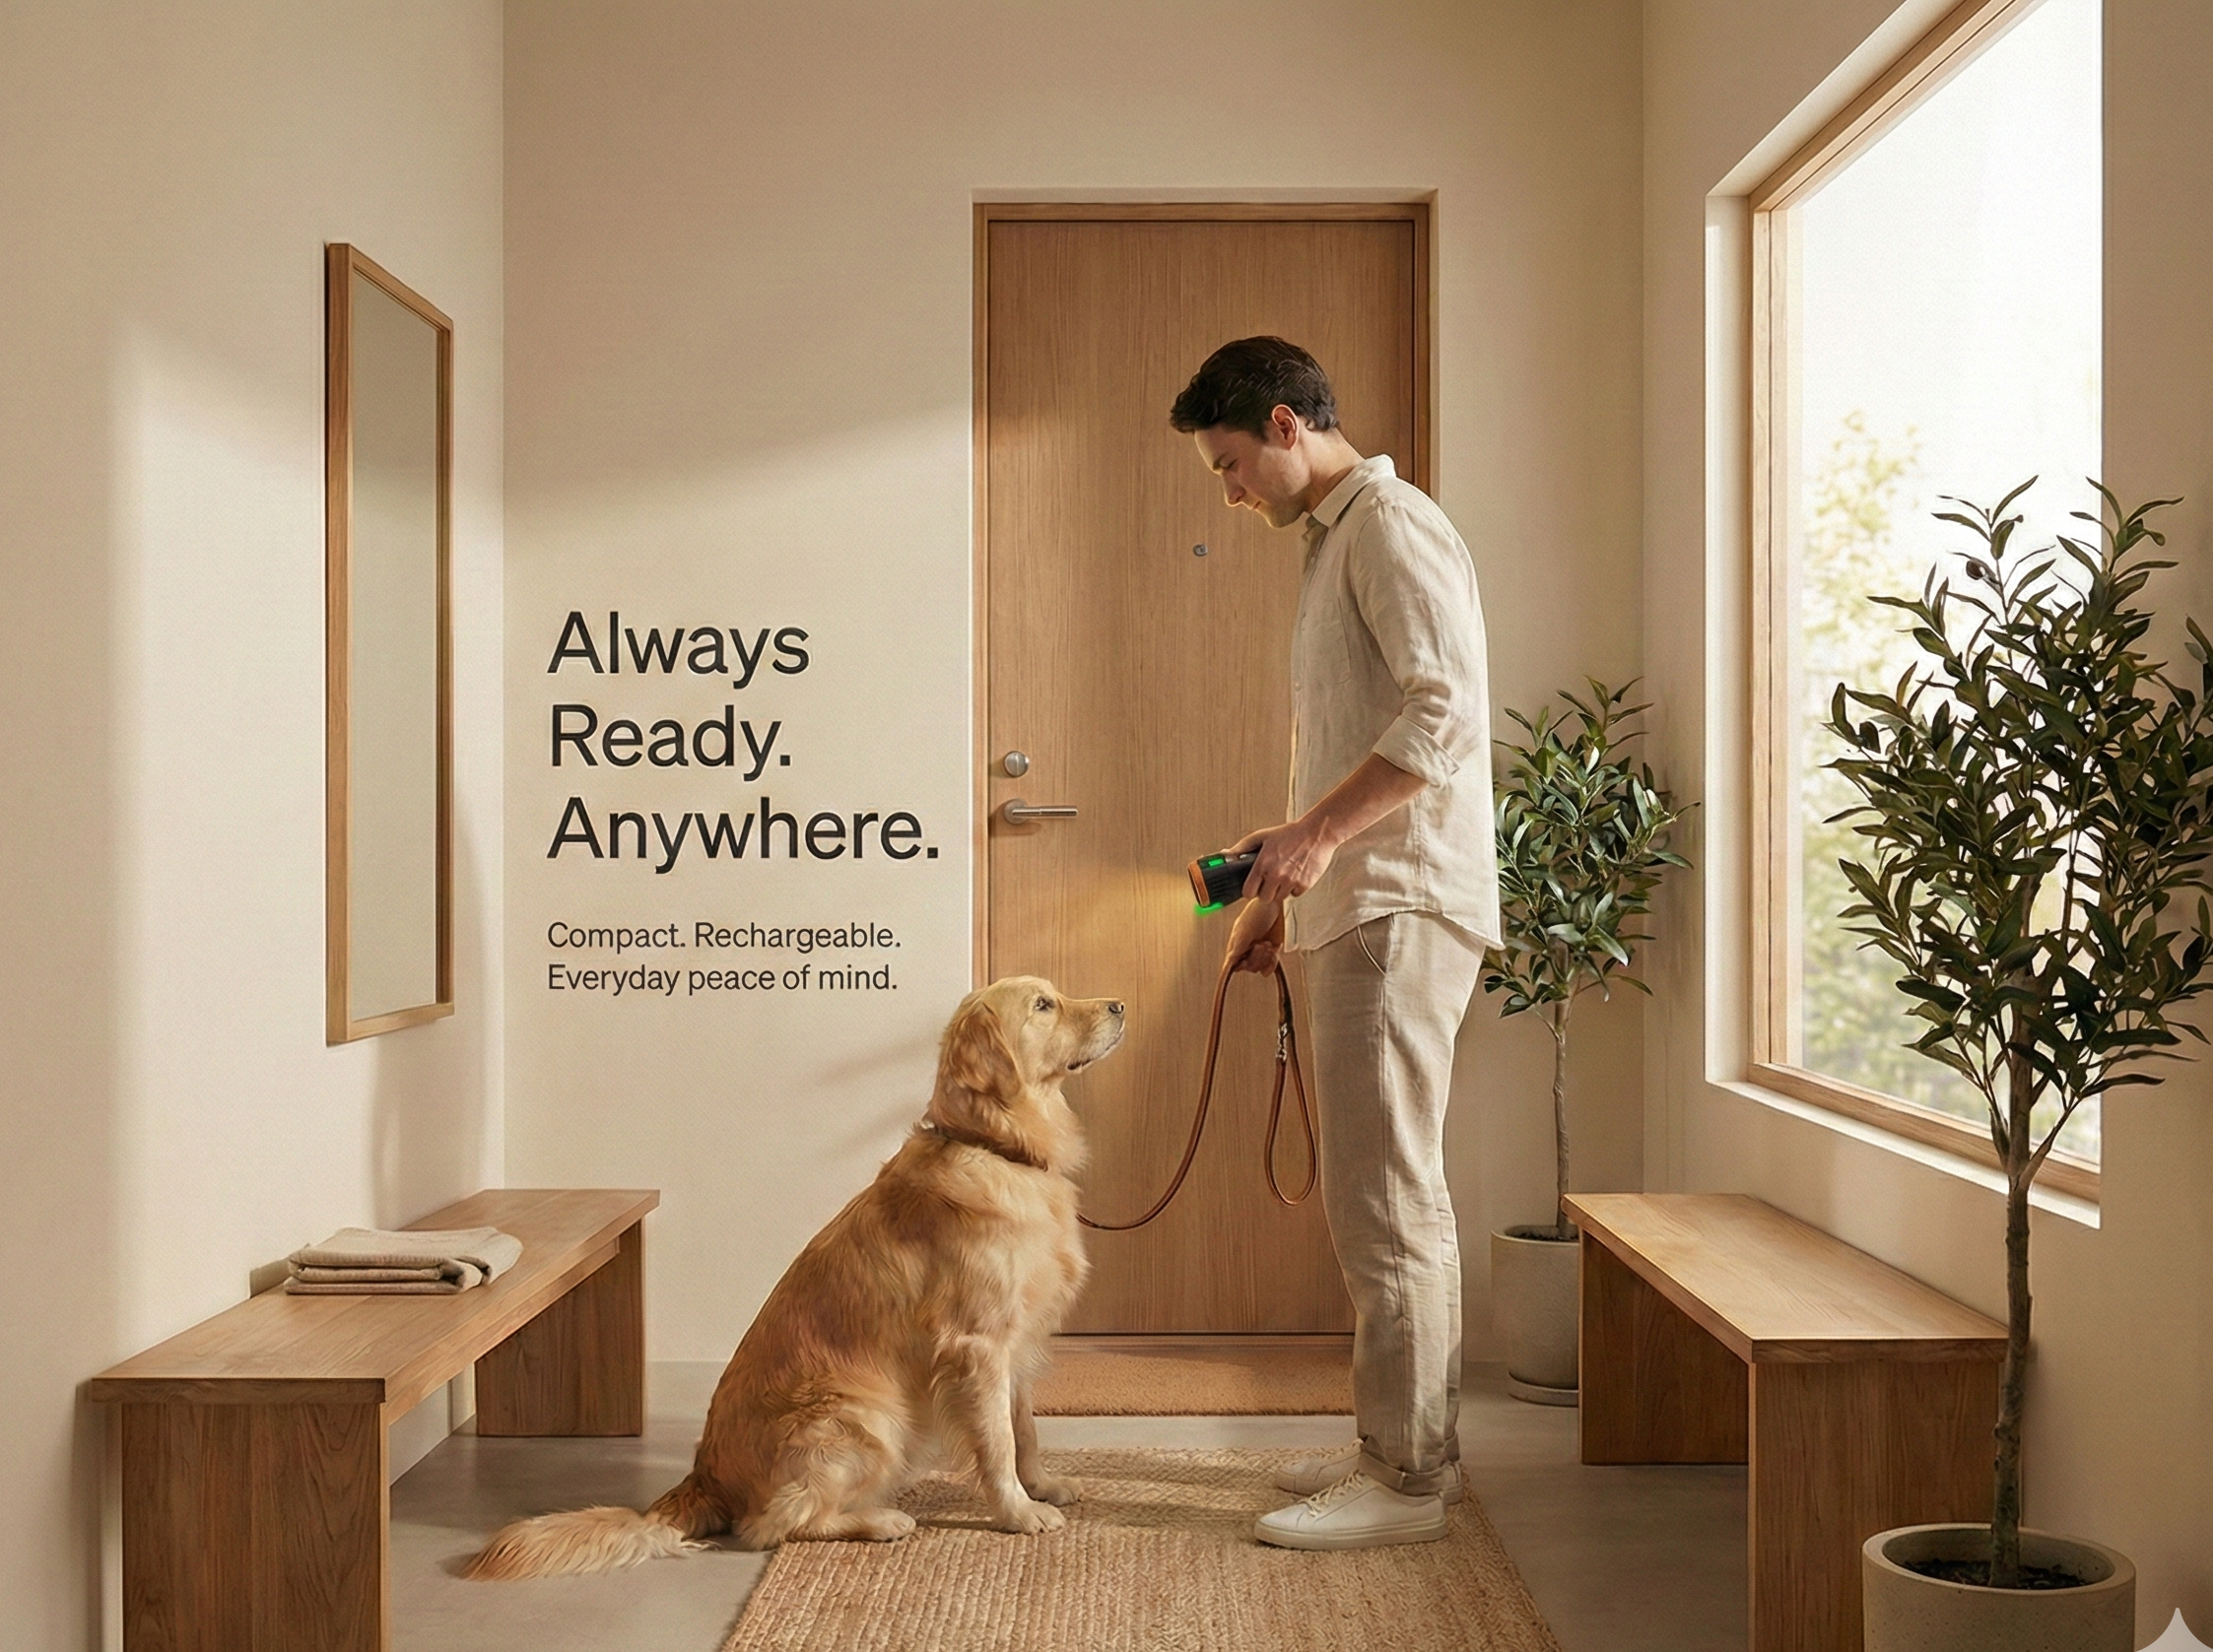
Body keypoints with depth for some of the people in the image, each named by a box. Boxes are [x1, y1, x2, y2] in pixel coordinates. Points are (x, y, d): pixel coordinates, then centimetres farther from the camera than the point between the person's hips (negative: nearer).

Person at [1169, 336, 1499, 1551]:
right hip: (1357, 907, 11)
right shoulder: (1336, 539, 22)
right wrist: (1289, 861, 20)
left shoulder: (1390, 525, -9)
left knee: (1385, 1196, -8)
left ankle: (1405, 1482, -1)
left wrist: (1318, 832, -22)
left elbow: (1444, 712, -21)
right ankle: (1406, 1443, 23)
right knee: (1385, 1191, 14)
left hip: (1399, 906, -11)